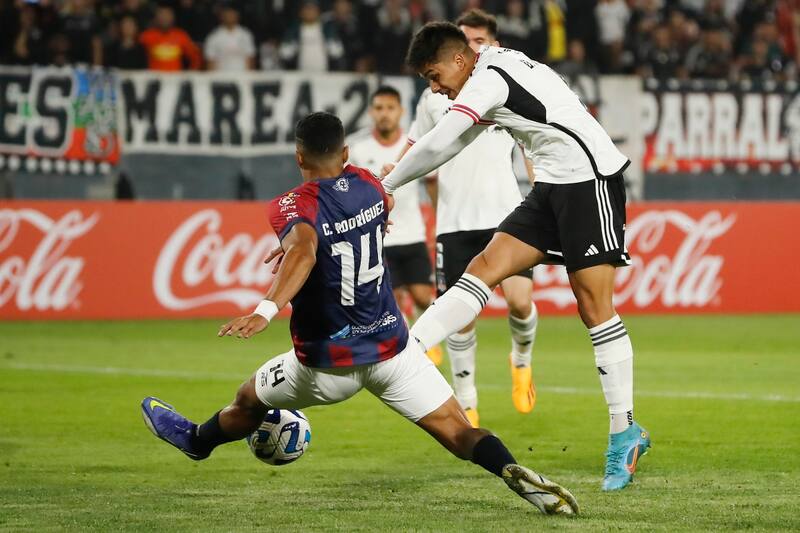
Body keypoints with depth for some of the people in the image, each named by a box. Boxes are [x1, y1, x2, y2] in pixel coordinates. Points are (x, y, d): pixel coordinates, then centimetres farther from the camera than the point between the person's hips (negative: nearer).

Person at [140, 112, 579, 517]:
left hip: (327, 365, -3)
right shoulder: (368, 185, 2)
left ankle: (195, 439, 52)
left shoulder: (292, 206, -16)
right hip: (391, 346, 3)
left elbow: (303, 251, -38)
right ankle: (515, 474, -31)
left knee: (249, 400, 26)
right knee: (458, 432, -3)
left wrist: (266, 310, -53)